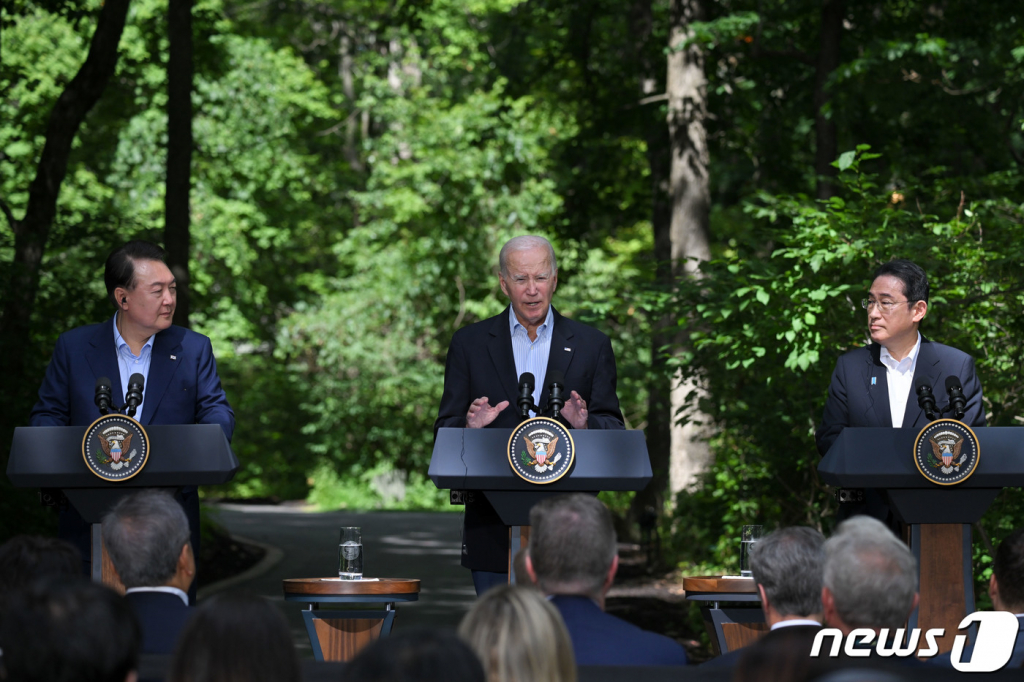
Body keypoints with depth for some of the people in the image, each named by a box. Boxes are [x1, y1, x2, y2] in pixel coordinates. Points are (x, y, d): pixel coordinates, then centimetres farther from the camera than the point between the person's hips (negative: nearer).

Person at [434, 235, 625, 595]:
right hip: (494, 530, 0)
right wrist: (469, 426, -18)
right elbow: (444, 433, 5)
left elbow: (615, 432, 5)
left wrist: (586, 425, -18)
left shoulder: (591, 346, 8)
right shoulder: (469, 344, 7)